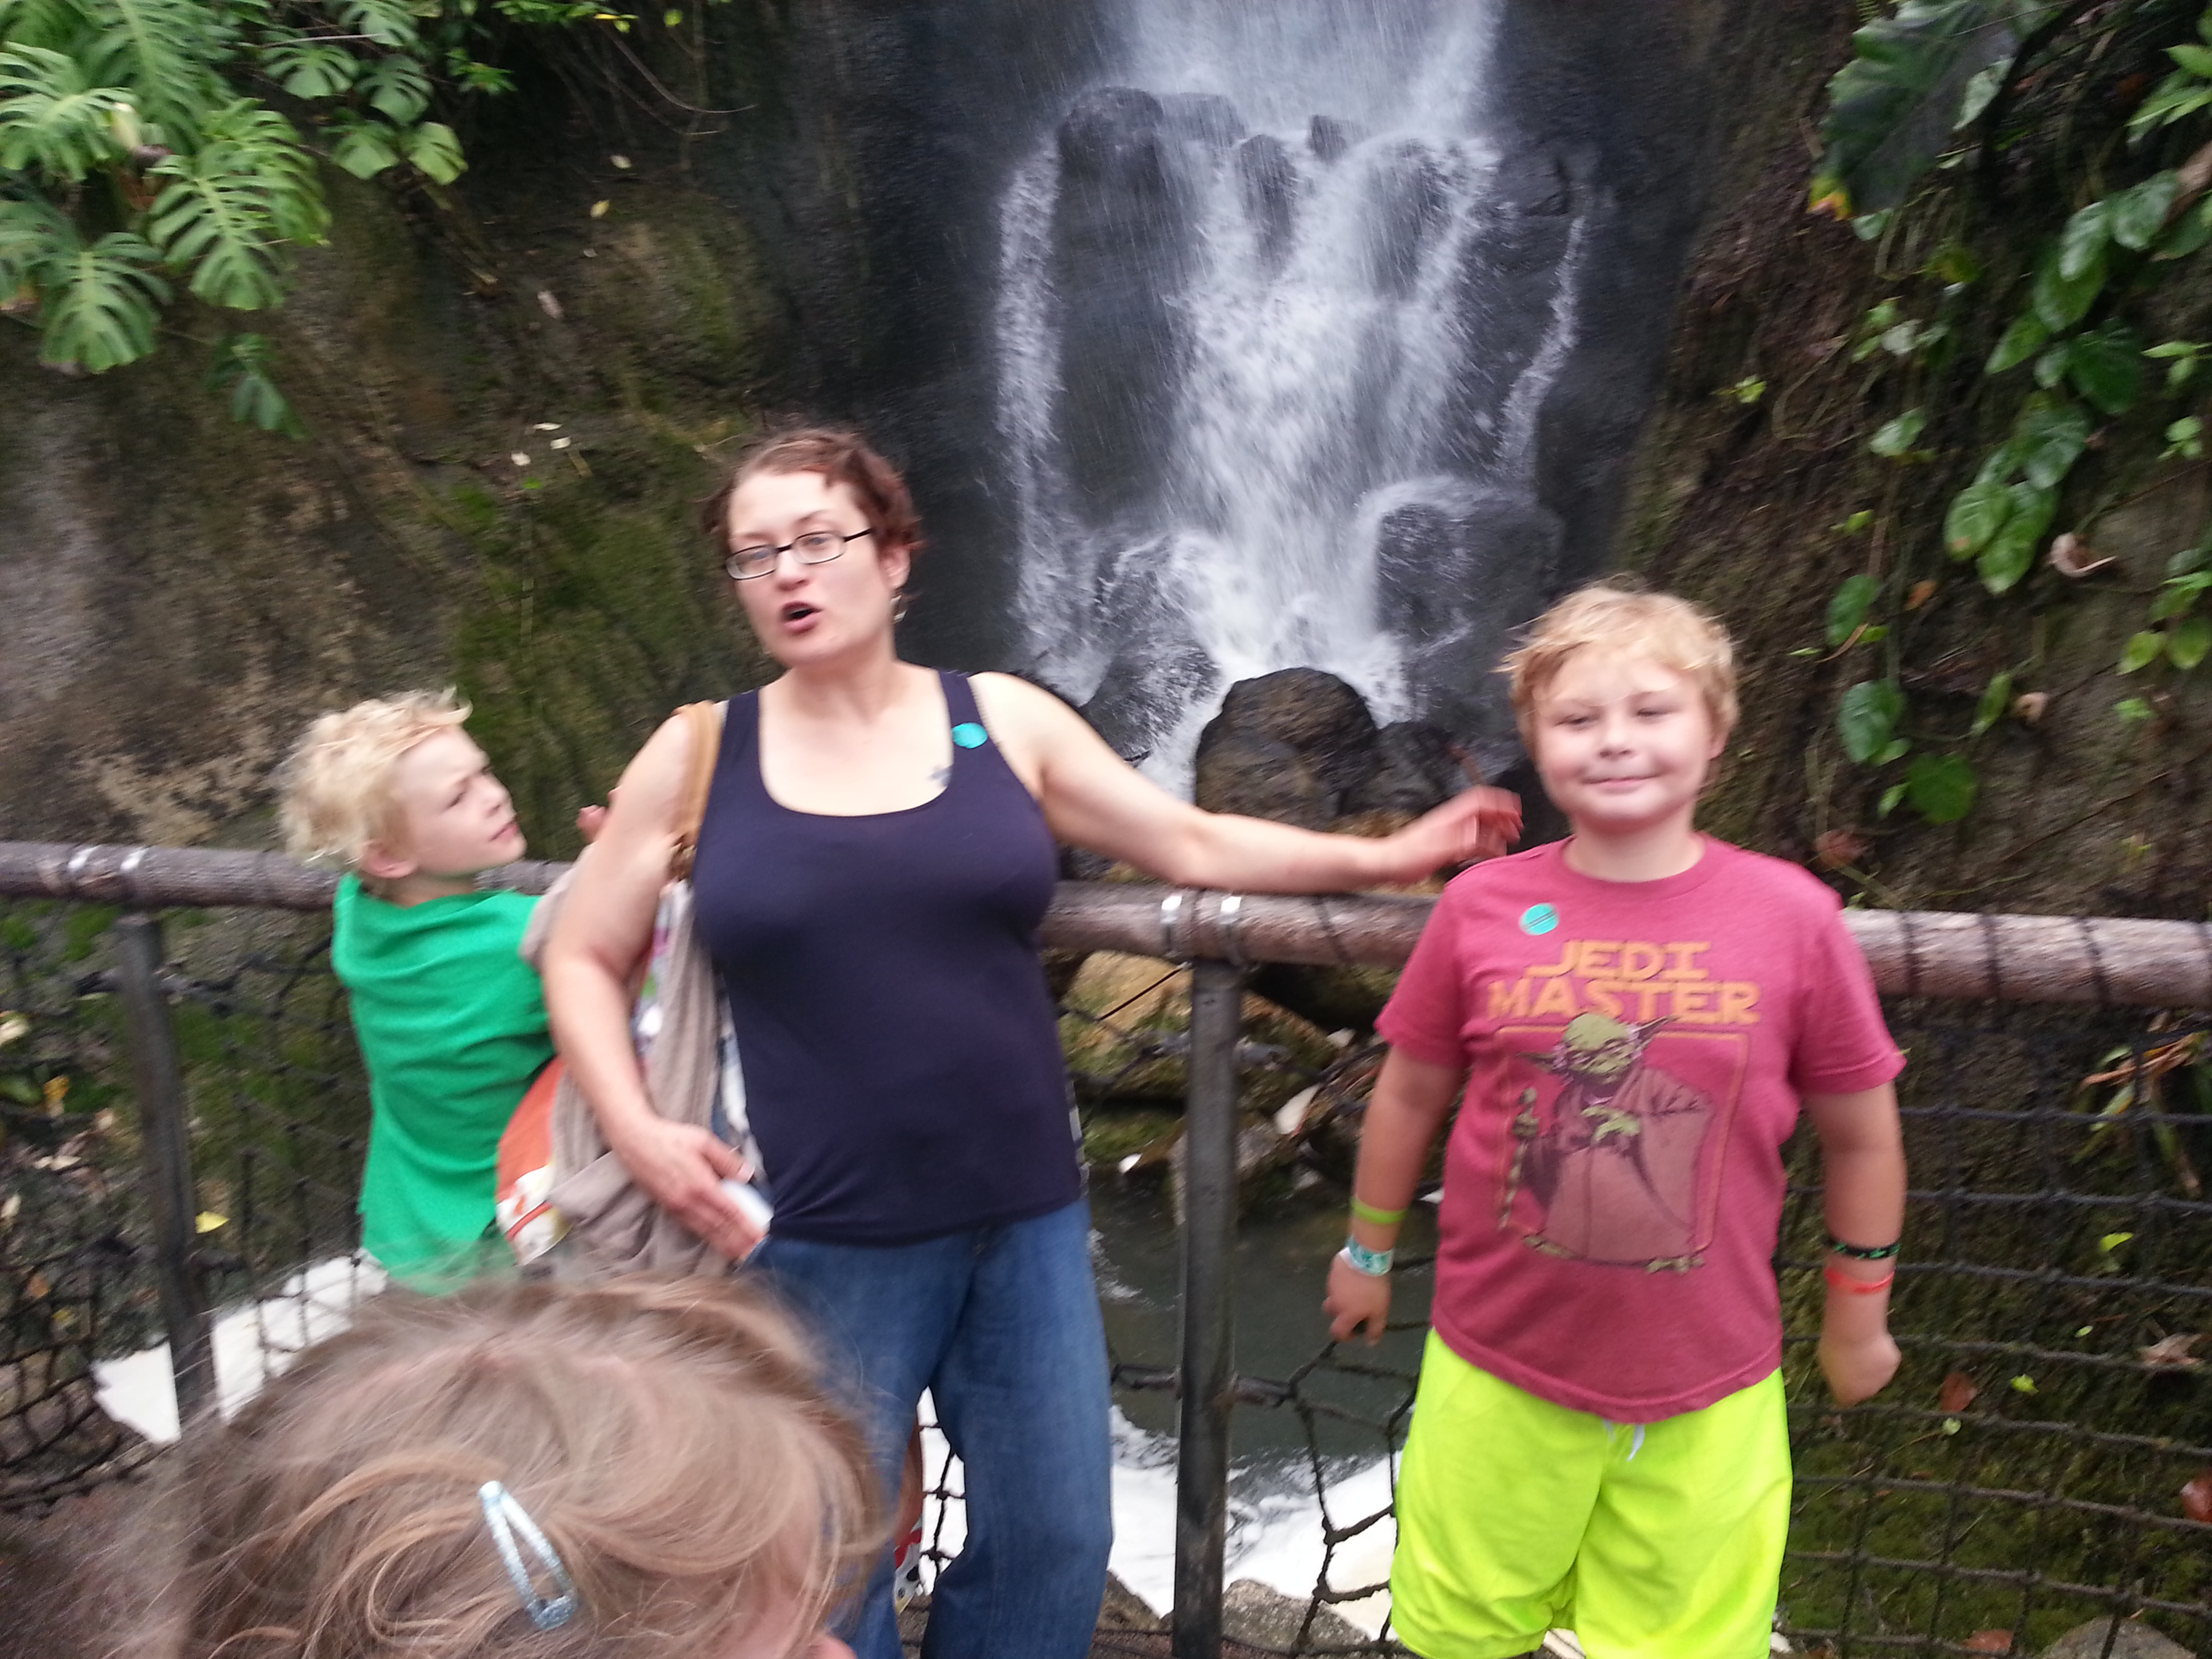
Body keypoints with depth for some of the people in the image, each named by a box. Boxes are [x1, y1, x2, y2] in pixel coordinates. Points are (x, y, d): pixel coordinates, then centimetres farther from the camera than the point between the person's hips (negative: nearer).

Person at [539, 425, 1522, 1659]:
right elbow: (582, 958, 5)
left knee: (1053, 1541, 17)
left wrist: (1386, 857, 4)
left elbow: (1194, 844, 6)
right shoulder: (697, 757, -2)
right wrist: (636, 1128, -10)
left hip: (1025, 1220, 2)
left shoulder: (1003, 721, 0)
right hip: (824, 1242, -1)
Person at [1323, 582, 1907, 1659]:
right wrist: (1369, 1253, 13)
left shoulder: (1790, 917, -12)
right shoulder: (1482, 907, -10)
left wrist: (1857, 1314, 10)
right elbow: (1410, 1095, 3)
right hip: (1499, 1363, 1)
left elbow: (1859, 1132, 1)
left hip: (1709, 1388, 0)